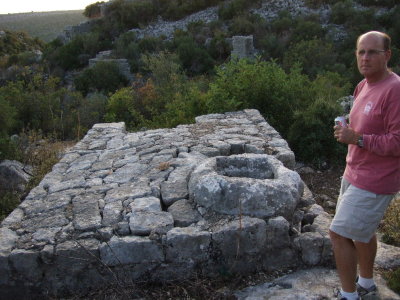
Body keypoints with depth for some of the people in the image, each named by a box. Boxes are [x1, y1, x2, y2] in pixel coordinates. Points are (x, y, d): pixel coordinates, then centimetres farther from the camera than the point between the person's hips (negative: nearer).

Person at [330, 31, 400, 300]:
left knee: (339, 234, -5)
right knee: (362, 232, 22)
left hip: (374, 182, -9)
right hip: (355, 174, 9)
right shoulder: (364, 86, 8)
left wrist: (357, 138, -27)